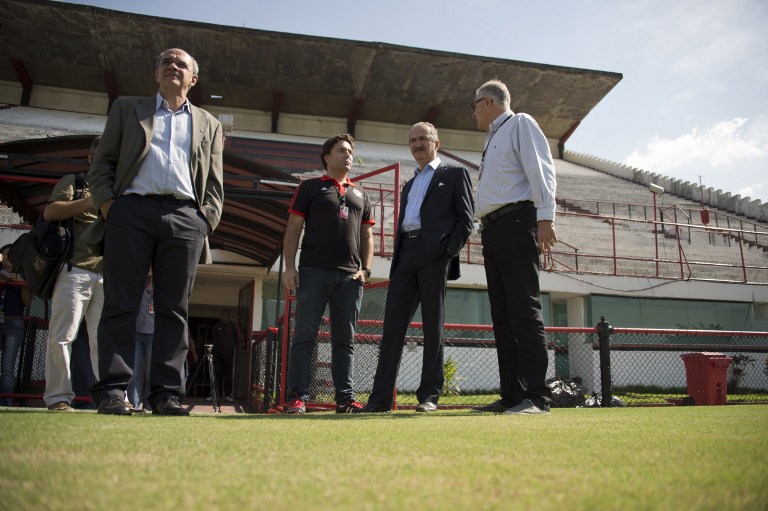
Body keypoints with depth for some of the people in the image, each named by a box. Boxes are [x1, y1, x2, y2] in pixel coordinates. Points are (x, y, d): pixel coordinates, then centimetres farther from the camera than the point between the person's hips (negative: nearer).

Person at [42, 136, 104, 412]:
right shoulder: (74, 182, 12)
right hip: (75, 270, -4)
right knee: (62, 335, -5)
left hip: (108, 275, 4)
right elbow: (49, 213, -3)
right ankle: (58, 397, 0)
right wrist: (90, 200, -12)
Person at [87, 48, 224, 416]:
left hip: (185, 217, 1)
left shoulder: (209, 125, 23)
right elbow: (102, 164, 13)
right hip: (132, 211, -1)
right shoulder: (127, 109, 21)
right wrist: (107, 204, -3)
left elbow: (215, 183, 17)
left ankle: (166, 393, -1)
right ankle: (112, 391, -4)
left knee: (174, 310, -2)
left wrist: (206, 220, 1)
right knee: (120, 303, -5)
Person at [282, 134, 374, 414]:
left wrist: (366, 269, 5)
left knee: (345, 339, 4)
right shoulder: (310, 187, 11)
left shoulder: (360, 195, 21)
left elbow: (366, 235, 18)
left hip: (350, 276, 4)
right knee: (304, 336, -4)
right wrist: (289, 266, -7)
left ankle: (345, 398, 6)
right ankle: (298, 397, -3)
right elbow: (293, 228, 4)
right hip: (314, 272, -3)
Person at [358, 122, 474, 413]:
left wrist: (450, 250, -12)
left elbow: (466, 217, 1)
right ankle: (381, 397, 0)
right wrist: (396, 256, 11)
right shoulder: (409, 185, 29)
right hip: (405, 254, 6)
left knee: (433, 325, -3)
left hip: (434, 255, -5)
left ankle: (429, 396, 2)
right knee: (392, 324, -1)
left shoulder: (455, 174, 10)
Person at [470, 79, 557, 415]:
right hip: (491, 230, 9)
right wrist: (486, 228, 14)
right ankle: (511, 396, 7)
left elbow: (540, 169, -9)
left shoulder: (520, 124, 4)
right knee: (502, 316, 4)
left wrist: (545, 218, -20)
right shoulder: (492, 139, 28)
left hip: (516, 221, -9)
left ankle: (536, 397, -11)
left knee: (524, 310, -13)